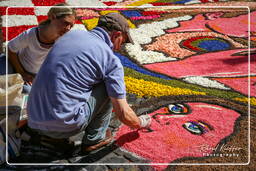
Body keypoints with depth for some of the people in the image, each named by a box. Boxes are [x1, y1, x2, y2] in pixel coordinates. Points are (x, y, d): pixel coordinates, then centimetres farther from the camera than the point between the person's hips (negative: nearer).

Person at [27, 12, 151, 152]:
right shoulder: (111, 60, -7)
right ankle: (95, 138, 15)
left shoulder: (71, 34, 12)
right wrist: (140, 123, 21)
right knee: (109, 86, 7)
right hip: (64, 125, -7)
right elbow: (124, 115, -4)